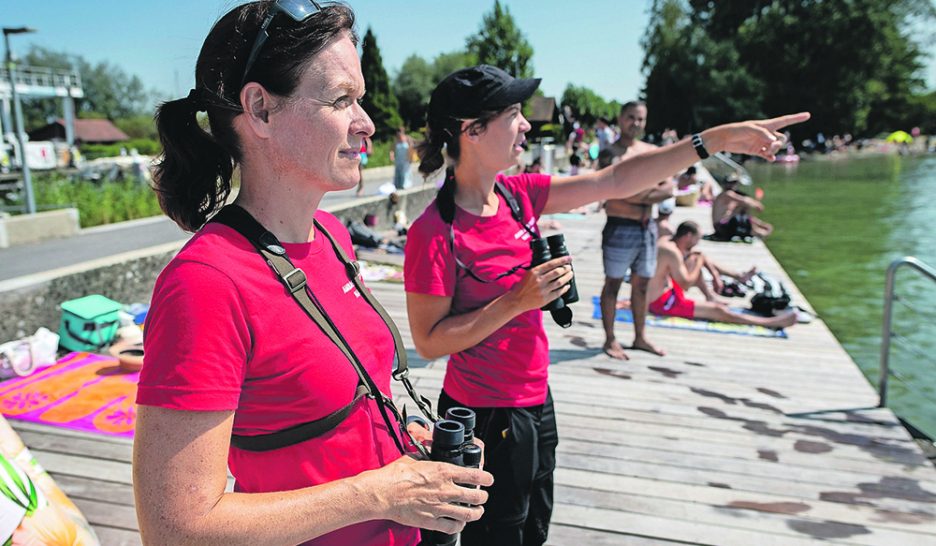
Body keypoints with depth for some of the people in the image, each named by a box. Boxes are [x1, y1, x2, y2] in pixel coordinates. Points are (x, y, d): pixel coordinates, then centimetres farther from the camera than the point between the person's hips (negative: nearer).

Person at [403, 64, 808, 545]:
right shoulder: (434, 233, -22)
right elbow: (428, 341, -19)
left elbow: (615, 181, -1)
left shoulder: (518, 194, -3)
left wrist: (717, 139, -2)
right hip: (486, 416, -7)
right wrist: (518, 300, -25)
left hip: (535, 401, 7)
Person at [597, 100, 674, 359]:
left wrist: (639, 197, -12)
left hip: (647, 227, 6)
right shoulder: (610, 154, -7)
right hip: (620, 228, -6)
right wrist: (652, 191, -13)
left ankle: (640, 337, 27)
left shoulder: (654, 152, 11)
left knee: (641, 284, 14)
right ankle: (610, 340, 13)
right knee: (613, 284, 3)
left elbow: (669, 189, 2)